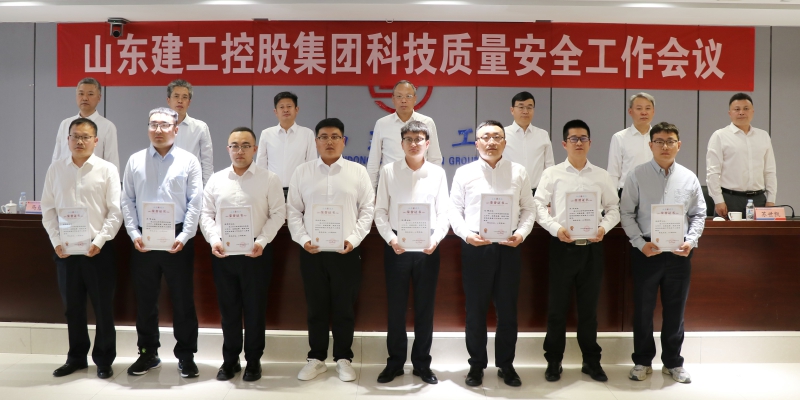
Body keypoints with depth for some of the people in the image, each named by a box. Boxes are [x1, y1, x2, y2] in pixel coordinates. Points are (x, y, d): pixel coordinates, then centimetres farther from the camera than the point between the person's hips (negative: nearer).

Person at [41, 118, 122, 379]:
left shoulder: (107, 170, -3)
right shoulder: (56, 169, 6)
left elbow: (115, 211, -6)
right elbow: (48, 209, 7)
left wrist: (99, 241, -15)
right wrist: (56, 241, -3)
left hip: (98, 249, -3)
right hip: (65, 249, 3)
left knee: (103, 307, 5)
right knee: (72, 306, 13)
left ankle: (104, 360, 18)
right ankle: (76, 357, 28)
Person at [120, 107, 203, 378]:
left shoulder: (188, 161, 1)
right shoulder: (135, 161, 7)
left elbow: (195, 202, -4)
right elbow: (127, 200, 6)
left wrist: (183, 237, -11)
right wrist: (134, 234, -5)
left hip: (177, 239, -2)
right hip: (143, 239, 2)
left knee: (183, 299, 4)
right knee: (145, 299, 11)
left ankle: (186, 355, 17)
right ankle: (148, 353, 26)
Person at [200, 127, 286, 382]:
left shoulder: (269, 179, -1)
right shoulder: (216, 179, 8)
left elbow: (277, 213, -3)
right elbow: (206, 214, 8)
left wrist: (262, 241, -15)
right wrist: (213, 240, -7)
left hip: (256, 254, -3)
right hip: (223, 254, 3)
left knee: (255, 309, 6)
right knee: (228, 309, 12)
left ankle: (253, 361, 21)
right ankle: (230, 360, 26)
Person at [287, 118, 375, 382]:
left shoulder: (358, 172, 3)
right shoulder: (302, 172, 5)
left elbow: (367, 209, 2)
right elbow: (293, 211, 5)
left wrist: (354, 239, -10)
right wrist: (303, 239, -8)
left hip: (347, 251, -1)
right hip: (312, 251, 1)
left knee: (344, 308, 7)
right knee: (316, 308, 10)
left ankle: (343, 359, 22)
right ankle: (316, 359, 24)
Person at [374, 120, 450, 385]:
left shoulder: (437, 173, 4)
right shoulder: (389, 171, 2)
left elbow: (443, 213, 2)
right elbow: (380, 211, 1)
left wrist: (436, 239, -15)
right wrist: (390, 238, -14)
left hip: (427, 247, 1)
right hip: (397, 246, 0)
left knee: (425, 307, 8)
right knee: (396, 307, 7)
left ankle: (422, 364, 22)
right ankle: (395, 362, 22)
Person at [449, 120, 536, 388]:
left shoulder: (518, 172, 7)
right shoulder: (464, 173, 2)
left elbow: (528, 209, 8)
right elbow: (454, 211, 1)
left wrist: (522, 233, -9)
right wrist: (467, 234, -16)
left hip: (508, 247, 1)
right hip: (475, 247, -1)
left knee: (507, 308, 8)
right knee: (475, 309, 6)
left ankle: (506, 365, 24)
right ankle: (476, 365, 22)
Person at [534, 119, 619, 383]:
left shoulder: (601, 175, 8)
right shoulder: (552, 173, 1)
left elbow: (614, 208, 9)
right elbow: (539, 205, -3)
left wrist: (604, 227, -10)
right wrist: (556, 228, -18)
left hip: (592, 247, 2)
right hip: (562, 246, -2)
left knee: (589, 307, 12)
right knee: (557, 307, 5)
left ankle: (591, 361, 26)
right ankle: (554, 361, 18)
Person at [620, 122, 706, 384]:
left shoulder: (689, 178, 5)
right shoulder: (637, 176, -3)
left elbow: (699, 214, 9)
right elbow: (626, 213, -4)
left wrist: (691, 241, -6)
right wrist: (640, 243, -13)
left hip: (679, 252, 2)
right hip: (646, 250, -2)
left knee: (675, 310, 12)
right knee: (643, 309, 7)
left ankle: (673, 362, 27)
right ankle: (642, 361, 23)